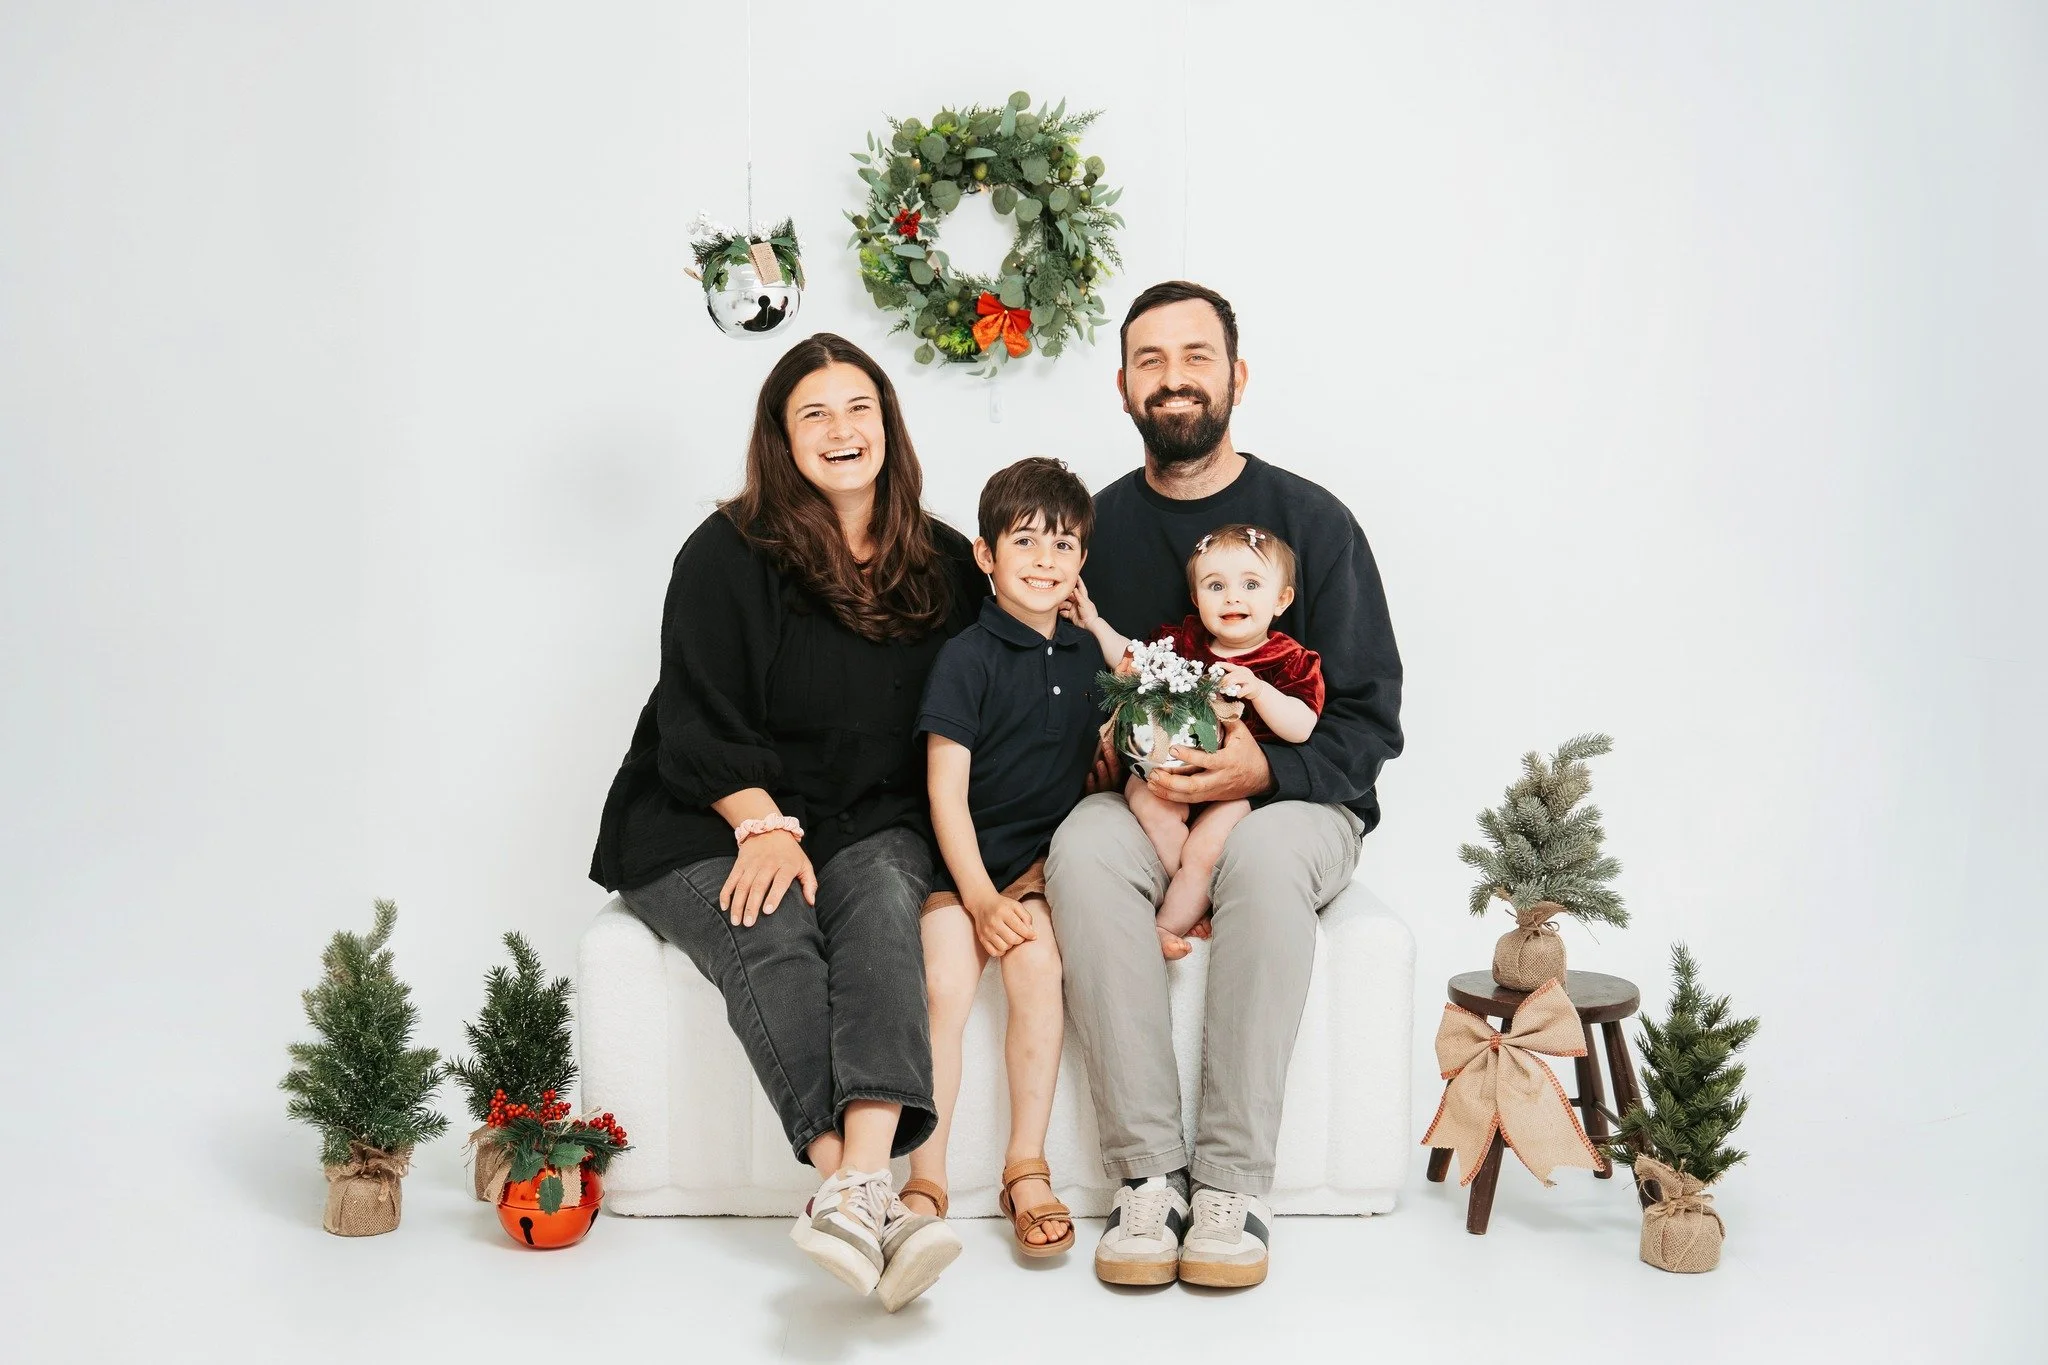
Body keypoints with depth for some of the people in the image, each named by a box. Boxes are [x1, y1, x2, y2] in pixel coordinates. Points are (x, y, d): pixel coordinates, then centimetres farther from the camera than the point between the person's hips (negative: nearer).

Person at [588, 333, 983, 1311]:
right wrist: (765, 828, -20)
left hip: (869, 822, 2)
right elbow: (701, 724, -6)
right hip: (706, 825, -2)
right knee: (770, 937, -33)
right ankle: (866, 1195, -45)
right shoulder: (727, 556, 0)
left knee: (882, 901, -32)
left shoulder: (944, 565, 11)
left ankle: (854, 1188, -49)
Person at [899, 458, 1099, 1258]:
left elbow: (1094, 770, 18)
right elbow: (946, 792, -8)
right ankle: (926, 1179, -11)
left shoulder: (1085, 658, 10)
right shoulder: (967, 659, -5)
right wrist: (979, 896, -15)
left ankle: (1027, 1170, -12)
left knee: (1037, 966, -23)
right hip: (962, 860, -3)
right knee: (944, 985, -23)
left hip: (1042, 862, 3)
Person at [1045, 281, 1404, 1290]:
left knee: (1264, 855, -37)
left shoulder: (1311, 519, 0)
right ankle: (1149, 1172, -29)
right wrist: (1095, 744, -6)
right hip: (1140, 802, 2)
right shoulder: (1099, 526, 9)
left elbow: (1369, 721, -2)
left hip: (1291, 801, -2)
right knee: (1081, 848, -32)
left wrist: (1265, 770, -20)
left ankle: (1233, 1181, -28)